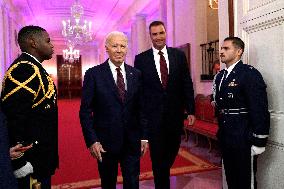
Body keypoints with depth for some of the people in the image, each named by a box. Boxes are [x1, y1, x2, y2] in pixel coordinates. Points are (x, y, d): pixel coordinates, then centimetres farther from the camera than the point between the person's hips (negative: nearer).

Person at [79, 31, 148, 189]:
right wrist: (92, 140, -11)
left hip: (132, 142, 2)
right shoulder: (94, 74, -6)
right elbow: (85, 111, -6)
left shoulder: (136, 74, 3)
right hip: (105, 142, -2)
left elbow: (141, 108, 6)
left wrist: (144, 137, 5)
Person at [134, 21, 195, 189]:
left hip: (175, 114, 3)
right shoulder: (141, 59, -1)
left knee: (172, 152, 19)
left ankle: (162, 174, 47)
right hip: (153, 116, -2)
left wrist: (191, 110, 0)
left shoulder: (179, 55, 3)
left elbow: (187, 84, 3)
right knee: (158, 158, 8)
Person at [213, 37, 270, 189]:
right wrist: (220, 131, 13)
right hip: (225, 138, 7)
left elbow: (260, 110, -16)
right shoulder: (220, 76, 11)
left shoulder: (250, 74, -13)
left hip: (243, 140, -7)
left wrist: (259, 142, -16)